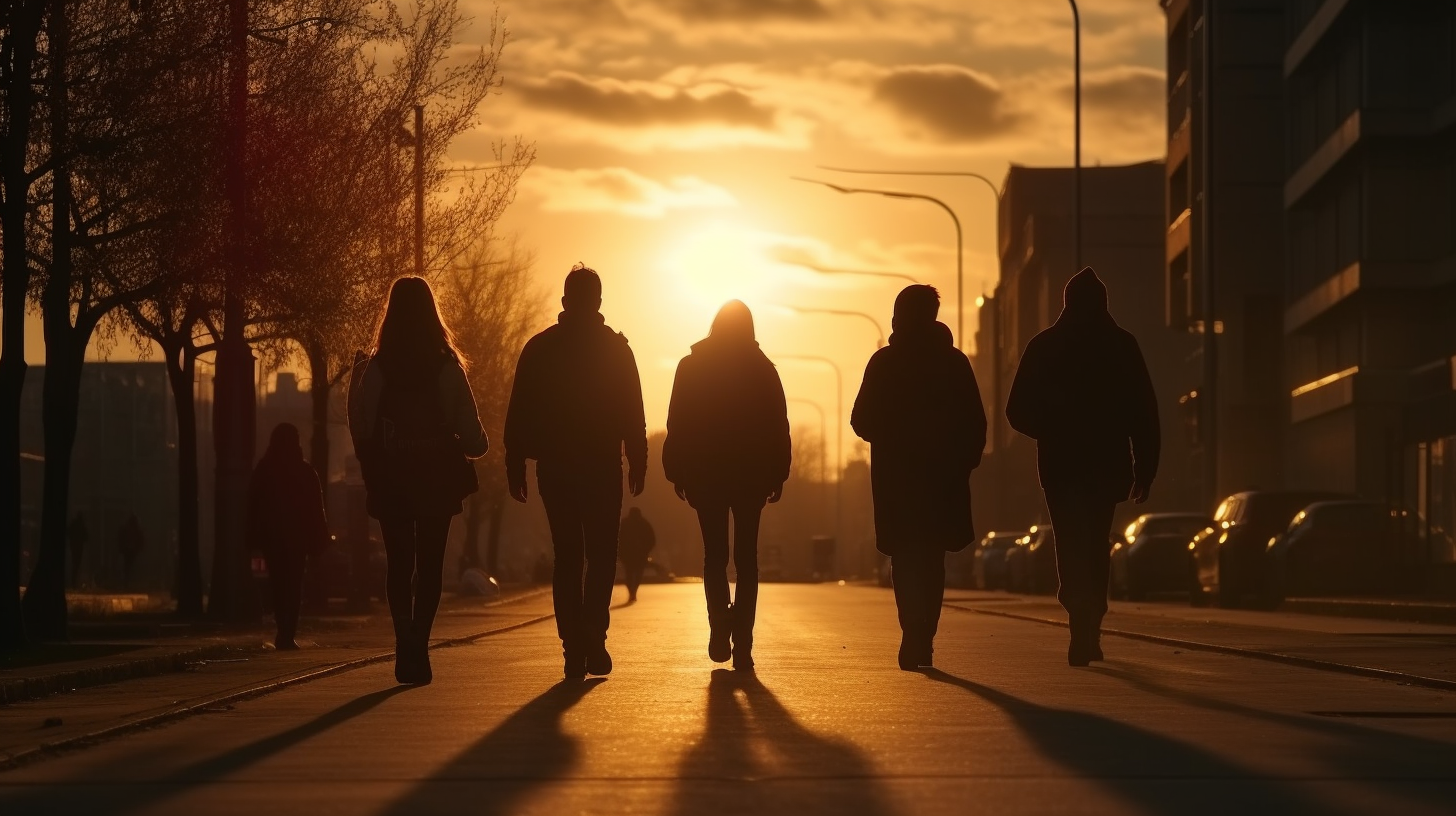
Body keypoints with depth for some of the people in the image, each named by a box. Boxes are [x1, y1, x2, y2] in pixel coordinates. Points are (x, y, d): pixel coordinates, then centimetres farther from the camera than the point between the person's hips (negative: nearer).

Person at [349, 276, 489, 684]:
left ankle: (407, 644, -9)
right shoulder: (447, 369, -8)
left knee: (398, 563, 9)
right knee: (429, 564, 6)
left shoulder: (373, 370, -6)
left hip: (390, 482, 1)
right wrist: (477, 444, 15)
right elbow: (471, 433, -7)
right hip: (437, 480, -1)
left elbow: (361, 433, -2)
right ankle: (416, 647, -7)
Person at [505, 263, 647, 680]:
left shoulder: (538, 349, 2)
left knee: (567, 557, 8)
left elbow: (519, 414, 1)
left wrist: (515, 466, 5)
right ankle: (593, 638, -14)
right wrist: (638, 463, 1)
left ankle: (574, 648, 2)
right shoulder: (616, 349, -1)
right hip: (603, 468, -1)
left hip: (554, 468, 1)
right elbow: (633, 415, -4)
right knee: (601, 555, 6)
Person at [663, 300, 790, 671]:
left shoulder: (691, 367, 0)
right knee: (746, 556, 5)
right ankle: (742, 642, -4)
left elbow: (677, 425, -1)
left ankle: (720, 625, -12)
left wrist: (677, 474, 5)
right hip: (751, 474, 0)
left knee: (714, 554, 9)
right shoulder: (762, 369, 0)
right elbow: (778, 427, -1)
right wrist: (778, 475, 4)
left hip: (705, 474, 0)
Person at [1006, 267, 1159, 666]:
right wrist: (1144, 468, 3)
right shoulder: (1122, 345, -1)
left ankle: (1083, 629, -17)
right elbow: (1144, 412, -2)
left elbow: (1018, 411, 1)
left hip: (1060, 463, -1)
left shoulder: (1043, 347, -1)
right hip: (1107, 462, 1)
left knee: (1072, 546, 2)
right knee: (1096, 546, 16)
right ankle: (1089, 632, 15)